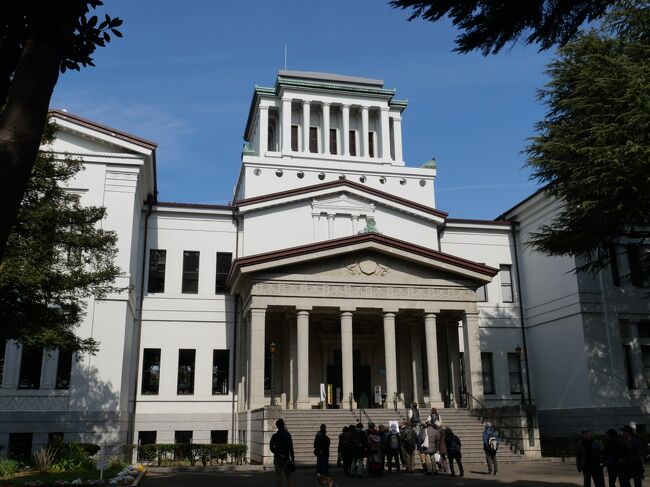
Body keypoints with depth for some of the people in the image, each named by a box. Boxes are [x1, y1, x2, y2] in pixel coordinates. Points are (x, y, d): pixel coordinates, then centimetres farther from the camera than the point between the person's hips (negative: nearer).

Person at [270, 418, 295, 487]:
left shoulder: (275, 436, -2)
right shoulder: (288, 435, -3)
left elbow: (271, 447, -9)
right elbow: (291, 448, -4)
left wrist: (277, 454, -9)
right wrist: (292, 458, -2)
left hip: (277, 458, 0)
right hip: (286, 458, 0)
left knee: (279, 475, 3)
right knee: (288, 475, 12)